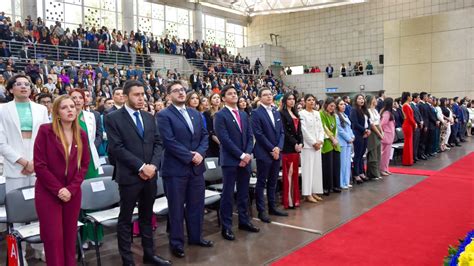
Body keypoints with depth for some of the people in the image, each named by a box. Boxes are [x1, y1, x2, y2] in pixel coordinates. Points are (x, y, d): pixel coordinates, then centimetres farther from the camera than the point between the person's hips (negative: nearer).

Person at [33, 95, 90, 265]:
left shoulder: (81, 135, 4)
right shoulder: (45, 131, -8)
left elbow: (84, 165, 4)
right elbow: (39, 165, -11)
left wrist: (71, 189, -9)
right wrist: (58, 189, -14)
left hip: (73, 193, 3)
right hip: (48, 193, -3)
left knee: (70, 236, 9)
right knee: (53, 238, 0)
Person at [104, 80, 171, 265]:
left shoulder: (149, 117, 11)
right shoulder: (113, 118, -7)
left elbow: (158, 143, 9)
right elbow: (116, 148, -14)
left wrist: (153, 165, -8)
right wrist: (141, 166, -18)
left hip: (150, 175, 5)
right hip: (129, 176, -5)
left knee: (147, 217, 16)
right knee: (125, 219, 7)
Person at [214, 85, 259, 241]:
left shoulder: (244, 115, 15)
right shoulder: (220, 115, -7)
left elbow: (250, 136, 10)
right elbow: (225, 139, -15)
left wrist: (248, 154, -5)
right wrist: (241, 155, -16)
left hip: (245, 159, 6)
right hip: (230, 160, -6)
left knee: (243, 193, 13)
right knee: (228, 194, 0)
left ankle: (244, 221, 26)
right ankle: (226, 227, 9)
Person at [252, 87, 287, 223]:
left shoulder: (276, 113, 15)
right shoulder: (256, 113, -6)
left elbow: (281, 132, 11)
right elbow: (259, 134, -13)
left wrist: (278, 147, -4)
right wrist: (271, 149, -13)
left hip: (276, 152, 6)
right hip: (264, 153, -6)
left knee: (273, 182, 13)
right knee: (261, 182, 1)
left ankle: (272, 207, 23)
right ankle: (261, 211, 8)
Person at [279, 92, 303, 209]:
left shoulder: (295, 114, 18)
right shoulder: (282, 113, -5)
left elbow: (299, 130, 13)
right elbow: (284, 132, -13)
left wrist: (300, 143, -1)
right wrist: (294, 143, -15)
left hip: (296, 146, 7)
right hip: (288, 147, -7)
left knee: (295, 173, 9)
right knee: (288, 173, -6)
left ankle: (295, 198, 16)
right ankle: (288, 200, 0)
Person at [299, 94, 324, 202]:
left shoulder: (317, 113, 13)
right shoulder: (302, 114, -7)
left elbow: (321, 129, 12)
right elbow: (304, 131, -12)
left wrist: (320, 141, -4)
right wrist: (313, 143, -11)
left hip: (317, 145, 7)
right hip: (307, 145, -6)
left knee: (317, 168, 8)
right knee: (308, 169, -5)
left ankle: (314, 192, 16)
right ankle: (307, 193, 0)